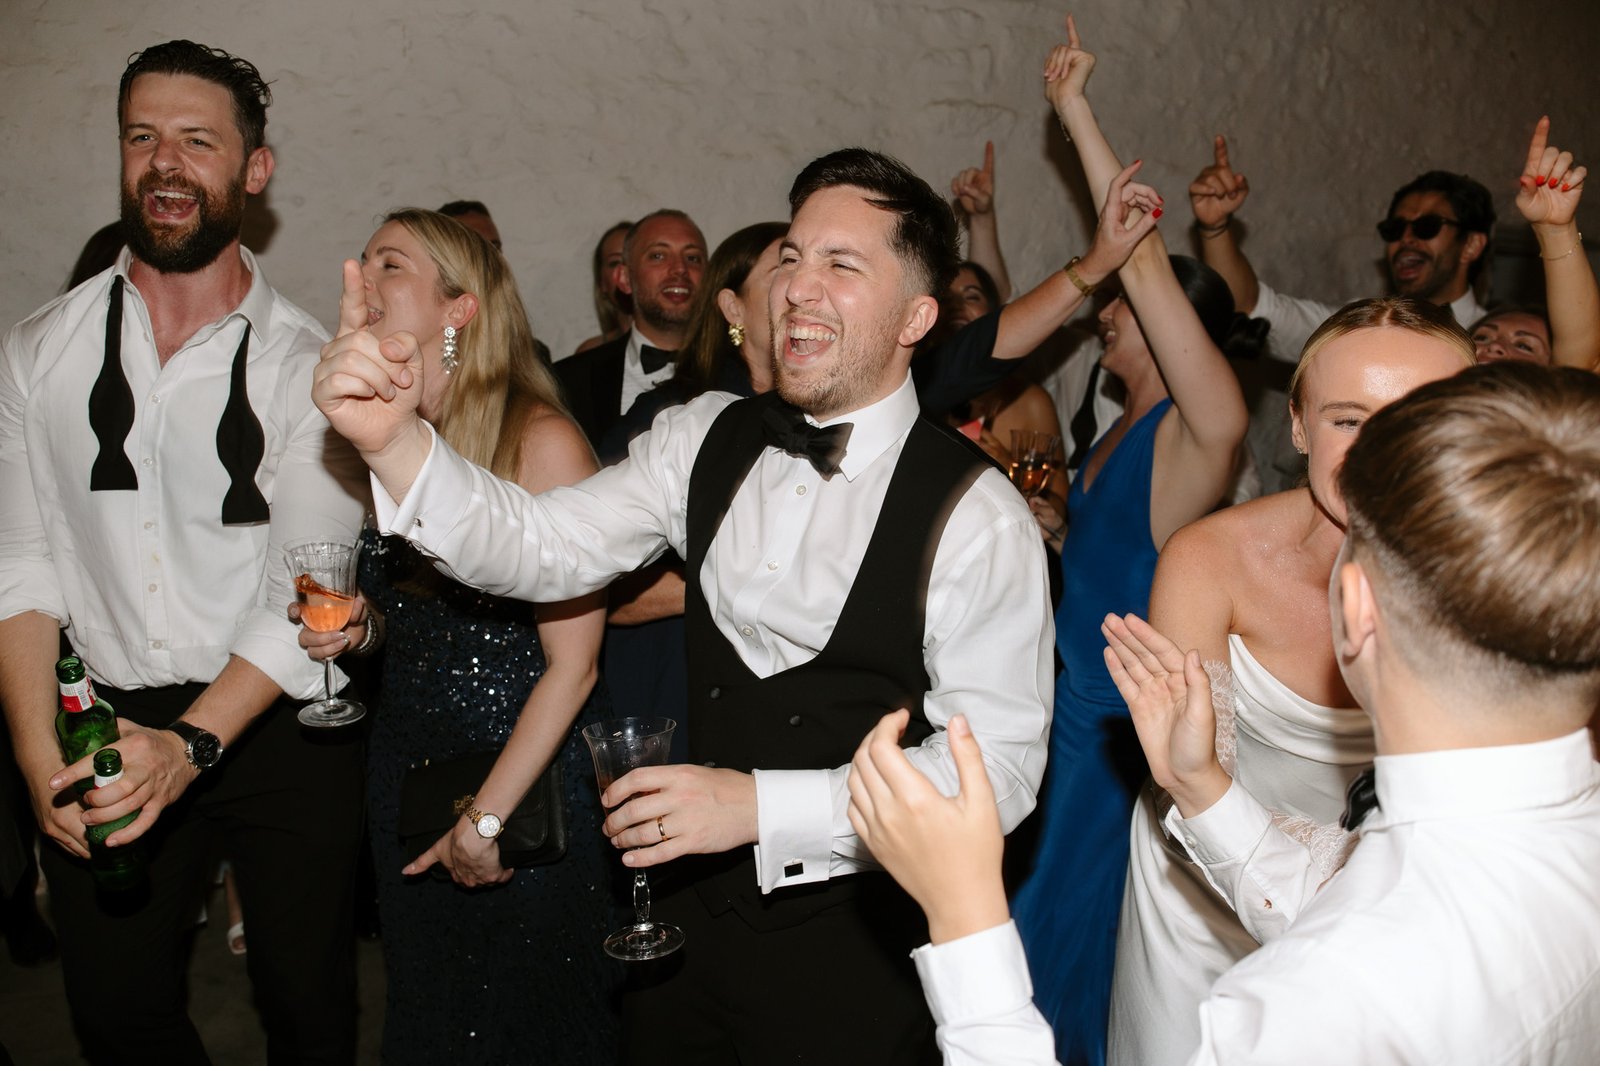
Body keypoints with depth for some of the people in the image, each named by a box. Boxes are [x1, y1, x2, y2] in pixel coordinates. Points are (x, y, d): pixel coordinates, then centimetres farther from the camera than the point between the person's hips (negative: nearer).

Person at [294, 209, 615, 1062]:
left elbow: (572, 663, -17)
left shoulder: (540, 440, -18)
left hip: (528, 785, -6)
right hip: (402, 769, 6)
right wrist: (357, 627, -4)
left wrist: (486, 818, -13)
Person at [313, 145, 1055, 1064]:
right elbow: (544, 547, -6)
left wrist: (759, 806, -25)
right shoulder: (706, 439, -1)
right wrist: (395, 440, -23)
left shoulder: (977, 517, -17)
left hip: (852, 951, -4)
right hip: (688, 913, 5)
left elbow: (999, 768, -18)